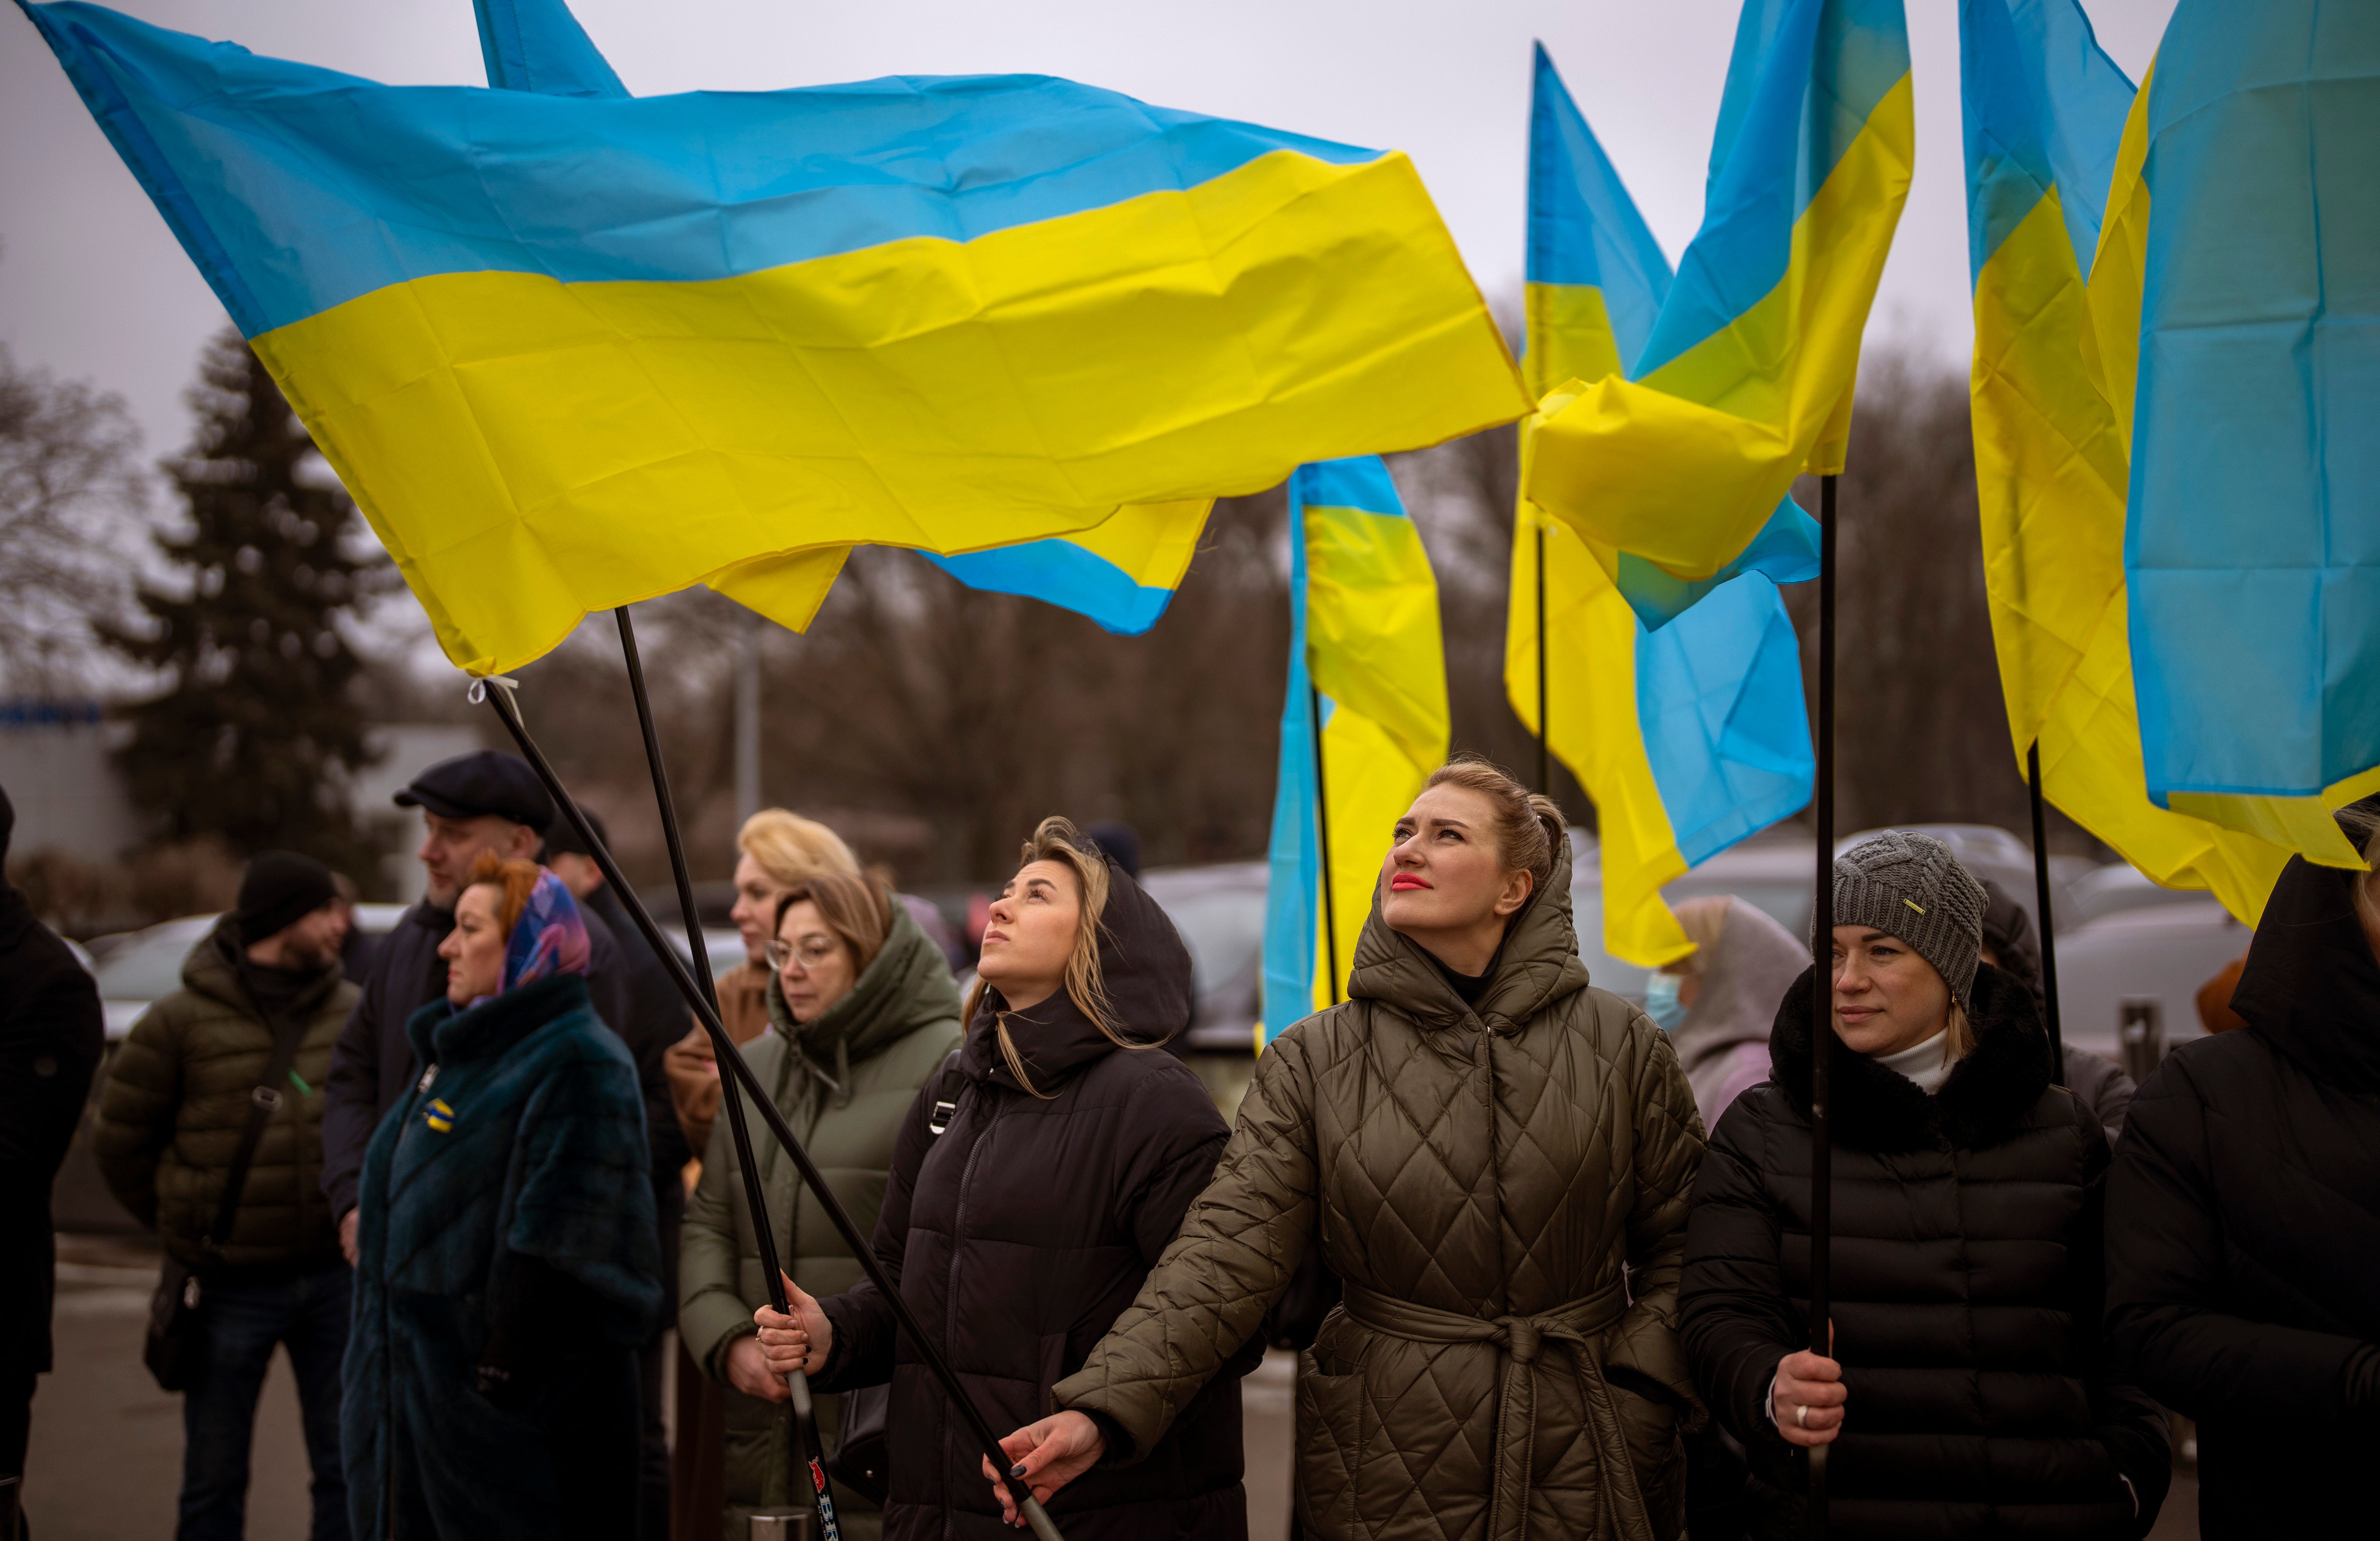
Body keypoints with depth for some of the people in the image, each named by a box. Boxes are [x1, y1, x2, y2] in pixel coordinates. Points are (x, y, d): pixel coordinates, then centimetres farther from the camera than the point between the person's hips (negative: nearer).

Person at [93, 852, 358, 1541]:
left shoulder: (354, 1013, 1)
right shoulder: (181, 1021, -7)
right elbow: (119, 1141, 2)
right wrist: (184, 1227, 6)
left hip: (334, 1278, 2)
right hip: (233, 1287, -2)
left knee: (346, 1471, 9)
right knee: (215, 1478, 8)